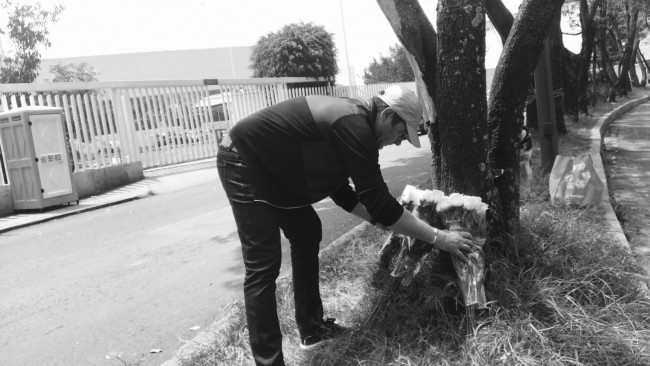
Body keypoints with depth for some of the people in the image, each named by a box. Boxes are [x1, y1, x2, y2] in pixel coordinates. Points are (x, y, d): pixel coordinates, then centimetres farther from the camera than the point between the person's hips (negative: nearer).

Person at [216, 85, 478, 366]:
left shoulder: (350, 119, 8)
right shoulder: (355, 127, -24)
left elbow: (342, 192, 15)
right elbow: (379, 202, -23)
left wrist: (383, 220, 12)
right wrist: (438, 238, -15)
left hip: (268, 165, 11)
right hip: (243, 162, -11)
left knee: (307, 234, 14)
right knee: (263, 266, -11)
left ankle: (311, 329, 25)